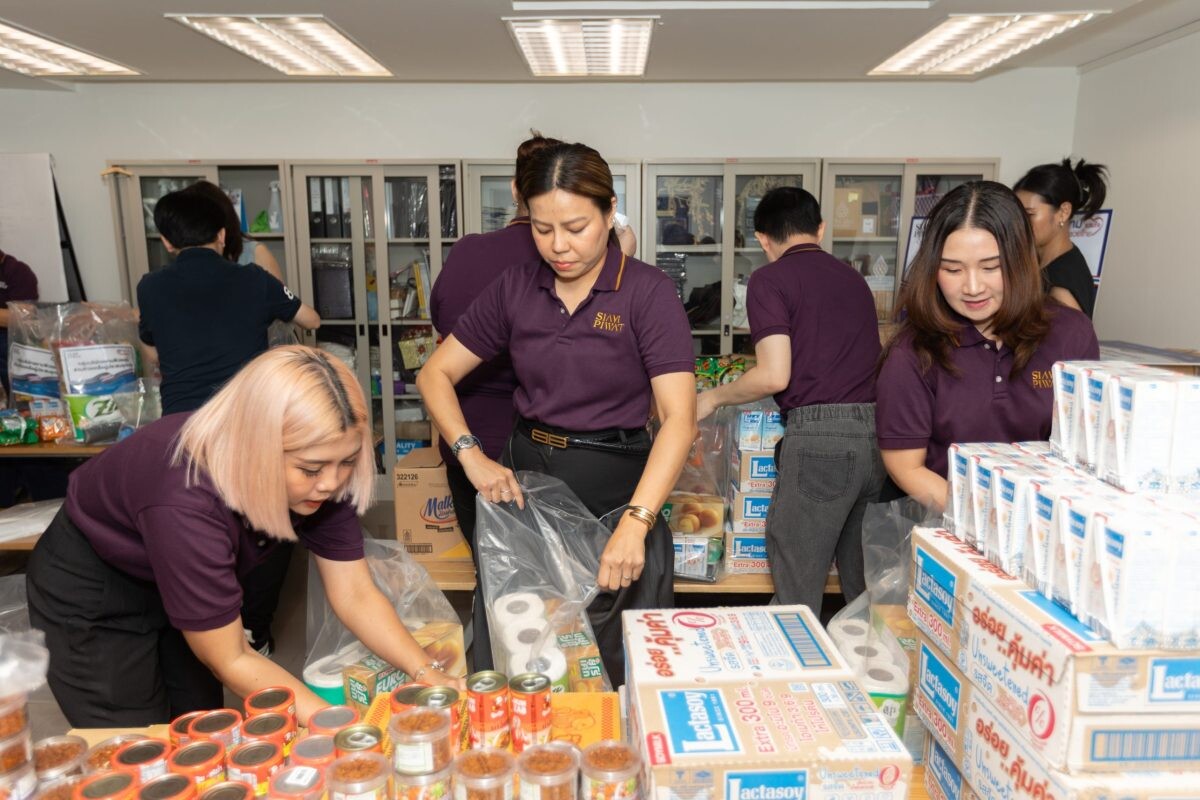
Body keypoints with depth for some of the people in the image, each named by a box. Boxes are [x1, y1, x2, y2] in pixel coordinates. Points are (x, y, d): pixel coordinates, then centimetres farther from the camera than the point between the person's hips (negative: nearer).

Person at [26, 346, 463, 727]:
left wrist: (427, 674, -28)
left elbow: (355, 595, -16)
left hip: (184, 576, 6)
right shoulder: (186, 502, -41)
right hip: (91, 598, -5)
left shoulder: (320, 473, -23)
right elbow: (230, 660, -29)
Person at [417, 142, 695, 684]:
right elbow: (435, 376, 4)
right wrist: (473, 457, -13)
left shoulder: (646, 291, -11)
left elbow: (679, 418, -19)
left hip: (615, 487, -3)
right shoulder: (515, 287, 1)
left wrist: (635, 522, -32)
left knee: (612, 669, 8)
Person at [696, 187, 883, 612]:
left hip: (820, 436, -7)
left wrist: (713, 398, 5)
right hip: (876, 430, 7)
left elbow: (775, 375, -11)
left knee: (797, 593, 3)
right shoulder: (854, 278, 18)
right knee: (863, 585, 19)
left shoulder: (770, 278, -2)